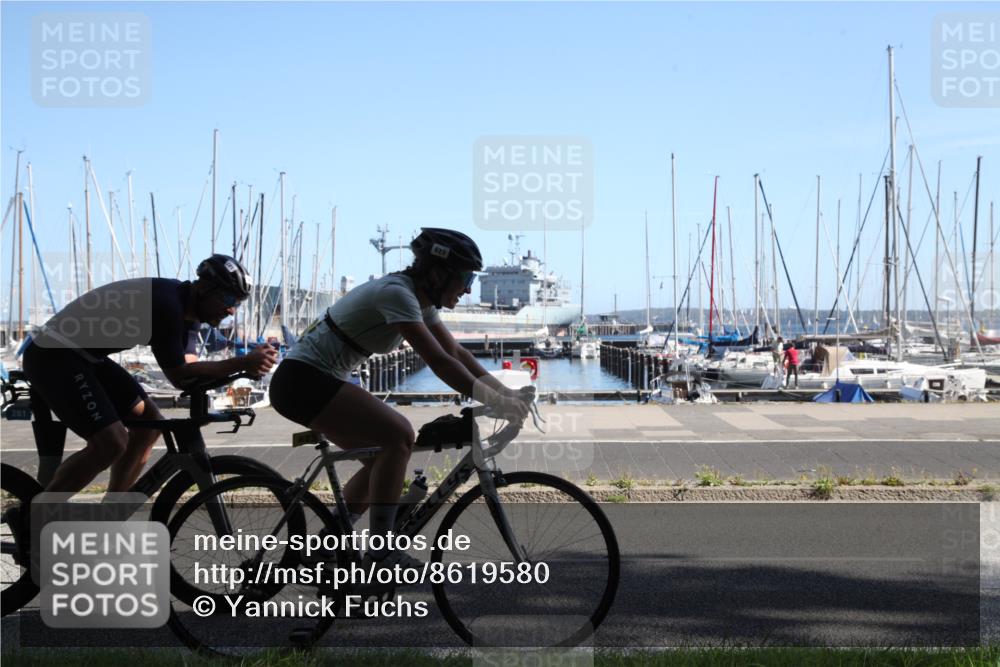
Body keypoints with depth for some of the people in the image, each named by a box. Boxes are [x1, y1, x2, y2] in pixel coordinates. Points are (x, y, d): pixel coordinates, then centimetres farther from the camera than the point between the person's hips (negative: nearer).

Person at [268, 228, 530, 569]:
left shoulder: (420, 299, 9)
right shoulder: (396, 294, -21)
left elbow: (457, 353, 11)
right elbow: (440, 362, -27)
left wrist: (505, 392, 2)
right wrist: (495, 402, -27)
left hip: (320, 381, 10)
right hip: (301, 379, -10)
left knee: (384, 456, 10)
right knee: (398, 435, -20)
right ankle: (381, 550, -13)